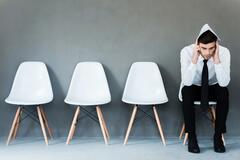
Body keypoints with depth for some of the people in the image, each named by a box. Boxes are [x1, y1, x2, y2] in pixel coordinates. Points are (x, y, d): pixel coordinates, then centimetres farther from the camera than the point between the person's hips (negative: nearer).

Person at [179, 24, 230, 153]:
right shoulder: (187, 51, -25)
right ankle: (191, 136, -21)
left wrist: (216, 60, -41)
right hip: (194, 88, 0)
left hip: (213, 88, 1)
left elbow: (224, 83, -31)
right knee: (186, 91, -34)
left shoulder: (224, 52, -23)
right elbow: (187, 82, -33)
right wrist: (194, 60, -43)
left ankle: (218, 136, -18)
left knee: (224, 92, -32)